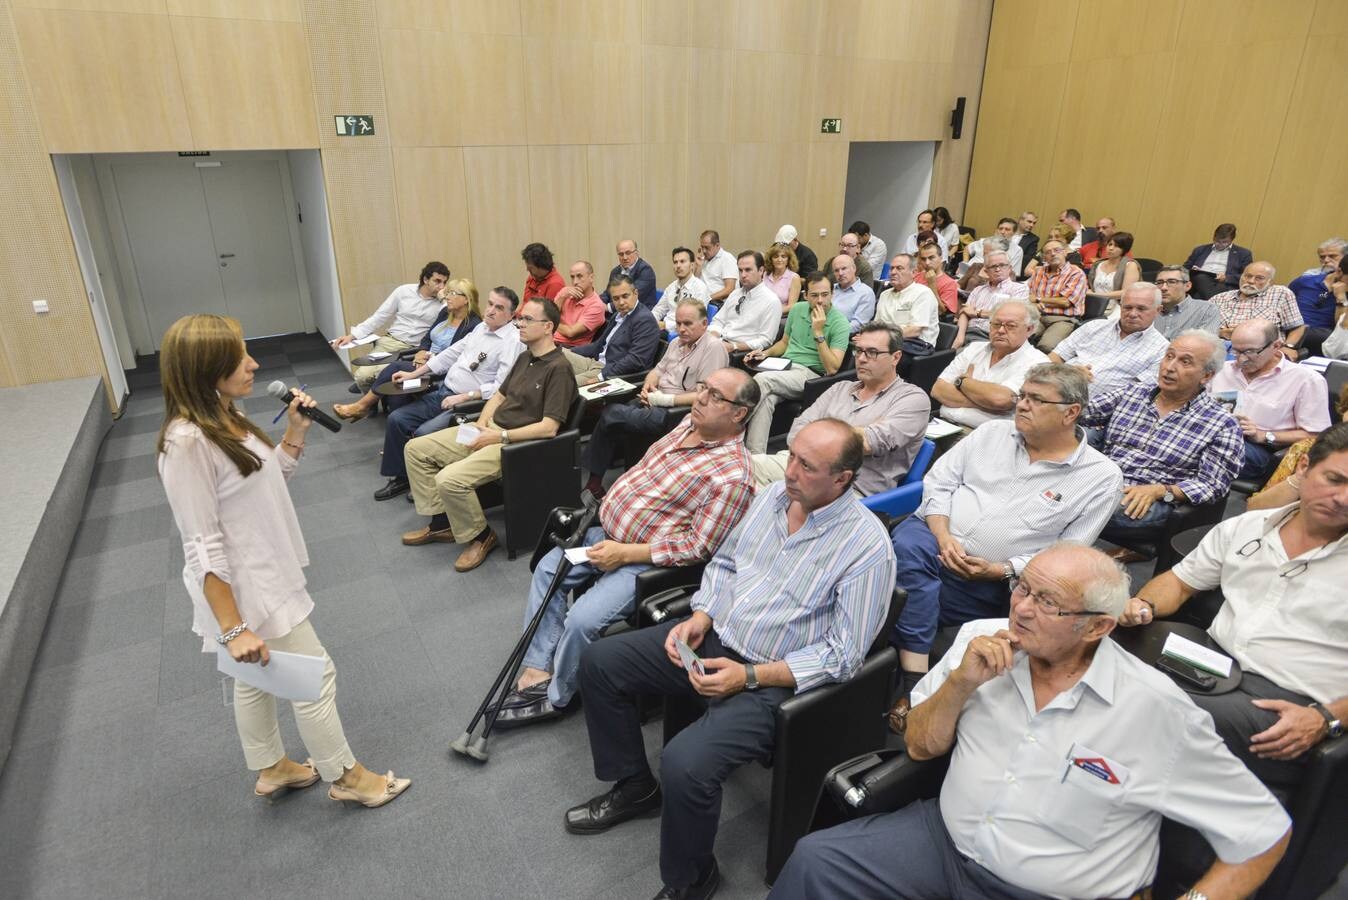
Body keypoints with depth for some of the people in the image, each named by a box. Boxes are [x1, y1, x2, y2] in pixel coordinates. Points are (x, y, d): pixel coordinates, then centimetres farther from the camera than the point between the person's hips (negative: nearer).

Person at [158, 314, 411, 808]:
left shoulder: (225, 417, 0)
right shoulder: (187, 442, -28)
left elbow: (269, 478, 13)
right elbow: (203, 547, -26)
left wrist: (296, 430, -1)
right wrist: (233, 628, -24)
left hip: (263, 575, 9)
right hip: (246, 591, -9)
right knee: (315, 674, 5)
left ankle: (271, 769, 44)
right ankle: (345, 776, 25)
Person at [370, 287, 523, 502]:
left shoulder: (512, 341, -16)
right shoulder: (482, 327, 12)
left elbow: (502, 387, -24)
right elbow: (452, 353, 20)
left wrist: (463, 397, -21)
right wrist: (414, 374, 19)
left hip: (469, 404, -9)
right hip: (443, 392, 9)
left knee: (424, 434, -24)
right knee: (396, 419, 3)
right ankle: (400, 478, 17)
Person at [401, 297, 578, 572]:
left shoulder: (558, 368, -15)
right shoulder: (525, 357, 13)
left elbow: (548, 427, -21)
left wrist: (500, 437, -19)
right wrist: (481, 424, 2)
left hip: (517, 443, -9)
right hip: (491, 429, 10)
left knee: (450, 479, -28)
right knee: (416, 449, 5)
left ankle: (481, 536, -2)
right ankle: (441, 523, 14)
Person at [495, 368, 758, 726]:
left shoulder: (734, 476, -23)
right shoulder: (691, 423, 3)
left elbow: (698, 548, -23)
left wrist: (625, 553, -23)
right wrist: (610, 500, 5)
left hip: (645, 560, -9)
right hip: (607, 530, 9)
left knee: (582, 619, -20)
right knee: (547, 571, 6)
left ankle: (557, 697, 8)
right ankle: (537, 672, 10)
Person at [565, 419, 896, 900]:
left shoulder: (867, 546, -19)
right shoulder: (771, 495, 1)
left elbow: (841, 654, -18)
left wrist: (749, 676, -23)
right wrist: (699, 617, -5)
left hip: (775, 680, -7)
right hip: (713, 637, 8)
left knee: (684, 764, -27)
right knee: (599, 661, 3)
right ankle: (634, 786, 24)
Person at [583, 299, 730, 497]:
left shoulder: (713, 347, -10)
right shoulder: (677, 342, 18)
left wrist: (666, 400, -17)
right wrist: (648, 385, 3)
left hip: (675, 413, -8)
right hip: (655, 402, 8)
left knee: (611, 414, -20)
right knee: (610, 412, -14)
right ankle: (594, 482, -5)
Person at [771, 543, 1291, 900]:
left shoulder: (1157, 711, -15)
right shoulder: (979, 639, -5)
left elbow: (1264, 831, -5)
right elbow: (920, 747, 1)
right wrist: (962, 683, -16)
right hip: (945, 838, 4)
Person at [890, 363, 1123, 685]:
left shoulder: (1103, 477, 0)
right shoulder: (993, 431, 9)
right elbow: (939, 481, 7)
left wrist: (1000, 571, -14)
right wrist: (943, 536, -10)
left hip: (988, 585, -2)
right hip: (933, 535, 3)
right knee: (908, 546, -33)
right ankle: (914, 676, -31)